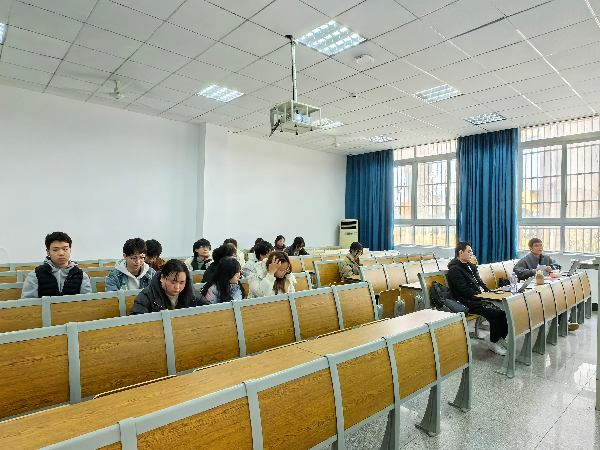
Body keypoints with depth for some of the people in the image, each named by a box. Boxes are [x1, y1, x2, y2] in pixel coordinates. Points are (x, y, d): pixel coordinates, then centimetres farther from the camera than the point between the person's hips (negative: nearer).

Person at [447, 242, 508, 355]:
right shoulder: (454, 269, -11)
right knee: (497, 313, -22)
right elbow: (465, 291, -16)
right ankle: (493, 343, -4)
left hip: (480, 299, 9)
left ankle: (502, 337, 4)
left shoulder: (470, 266, 18)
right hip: (469, 303, -8)